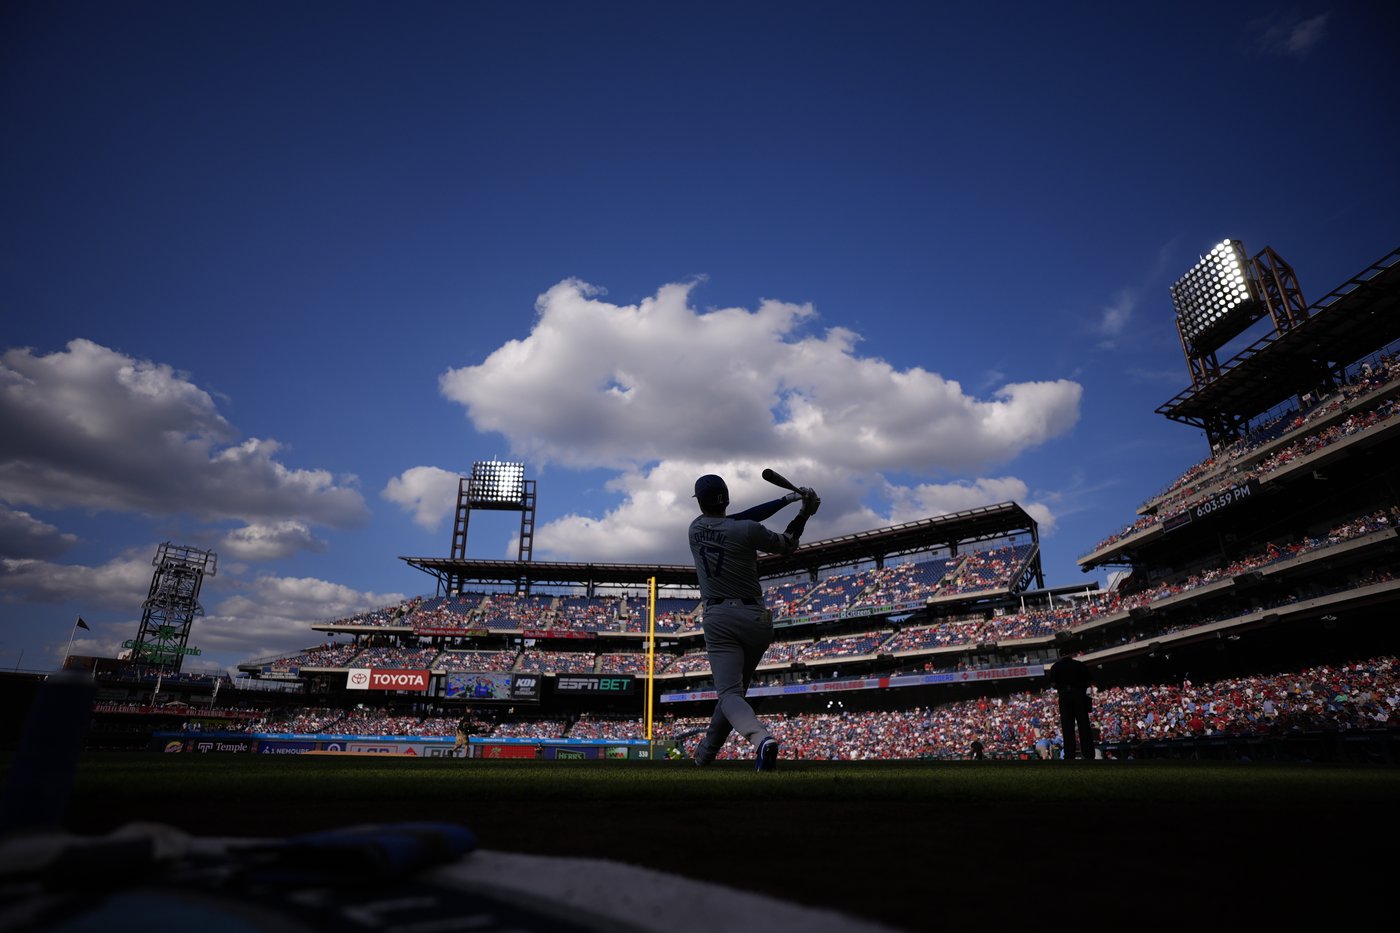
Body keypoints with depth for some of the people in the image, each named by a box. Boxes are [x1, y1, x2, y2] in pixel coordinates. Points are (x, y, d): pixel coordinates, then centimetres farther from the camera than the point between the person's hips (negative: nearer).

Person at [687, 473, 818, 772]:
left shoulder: (696, 528, 4)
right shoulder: (747, 530, -9)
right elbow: (787, 545, 5)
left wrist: (785, 499, 8)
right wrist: (804, 512, 12)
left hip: (718, 619, 0)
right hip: (756, 619, 0)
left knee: (729, 692, -9)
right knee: (735, 688, 19)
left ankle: (760, 739, -39)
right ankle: (705, 755, 30)